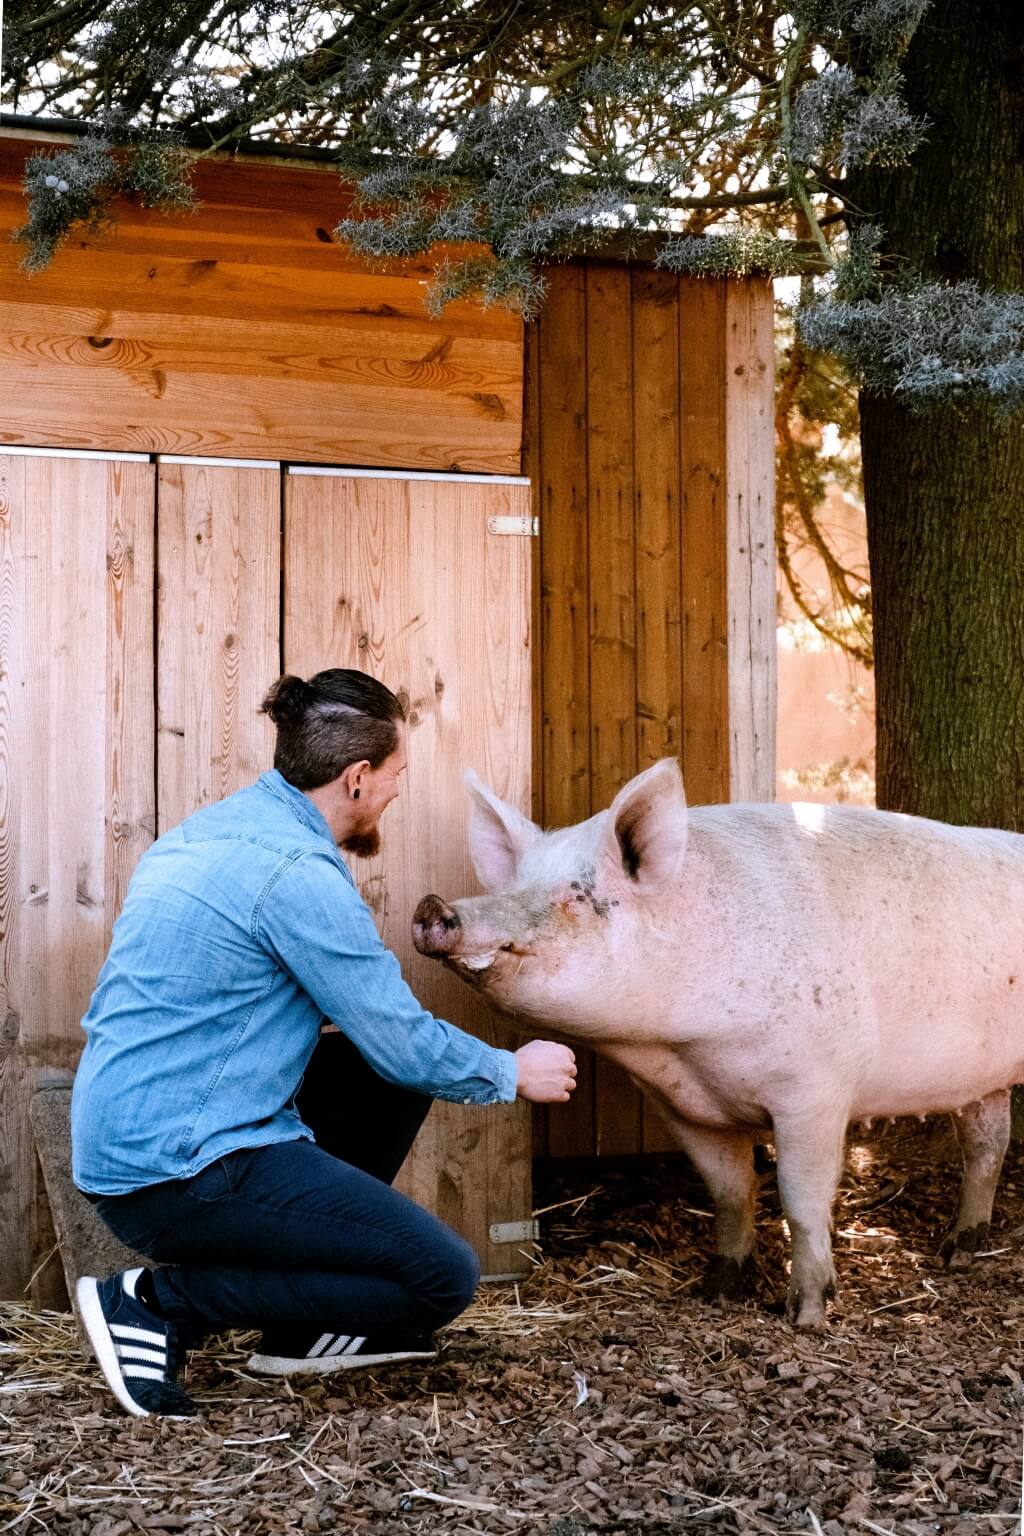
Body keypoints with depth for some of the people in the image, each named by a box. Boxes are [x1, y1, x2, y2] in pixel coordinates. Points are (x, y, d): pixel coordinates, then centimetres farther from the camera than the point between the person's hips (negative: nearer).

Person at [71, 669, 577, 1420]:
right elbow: (405, 1045, -11)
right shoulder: (299, 872, -17)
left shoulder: (216, 829, 13)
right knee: (444, 1277, -9)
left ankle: (305, 1327, 21)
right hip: (181, 1166, -10)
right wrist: (516, 1073, 7)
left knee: (393, 1076, 19)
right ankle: (159, 1305, -6)